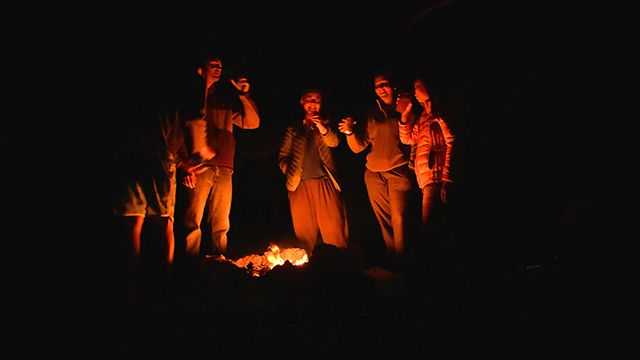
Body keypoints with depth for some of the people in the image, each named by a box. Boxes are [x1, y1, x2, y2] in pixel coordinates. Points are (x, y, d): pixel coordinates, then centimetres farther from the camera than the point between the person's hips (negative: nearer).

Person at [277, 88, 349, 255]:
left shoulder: (326, 124, 13)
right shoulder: (293, 129, 16)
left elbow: (334, 142, -7)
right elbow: (282, 155, 16)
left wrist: (321, 127, -25)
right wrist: (288, 170, -2)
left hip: (324, 184, -1)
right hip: (300, 185, 1)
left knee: (333, 228, -7)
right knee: (304, 232, 1)